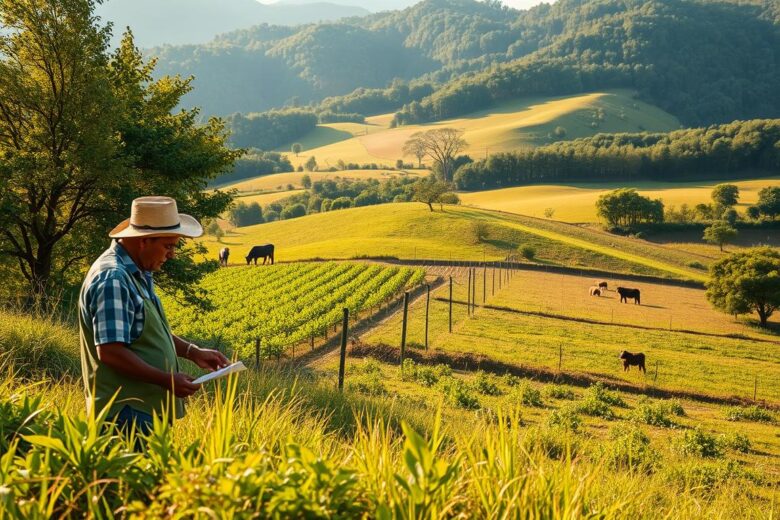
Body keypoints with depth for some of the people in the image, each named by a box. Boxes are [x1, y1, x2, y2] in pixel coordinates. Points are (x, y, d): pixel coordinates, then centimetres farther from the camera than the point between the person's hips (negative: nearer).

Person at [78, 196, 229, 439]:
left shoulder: (138, 273, 13)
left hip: (147, 408, 10)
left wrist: (192, 351, 12)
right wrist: (166, 380, -19)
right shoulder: (113, 280, -19)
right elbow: (110, 351, -25)